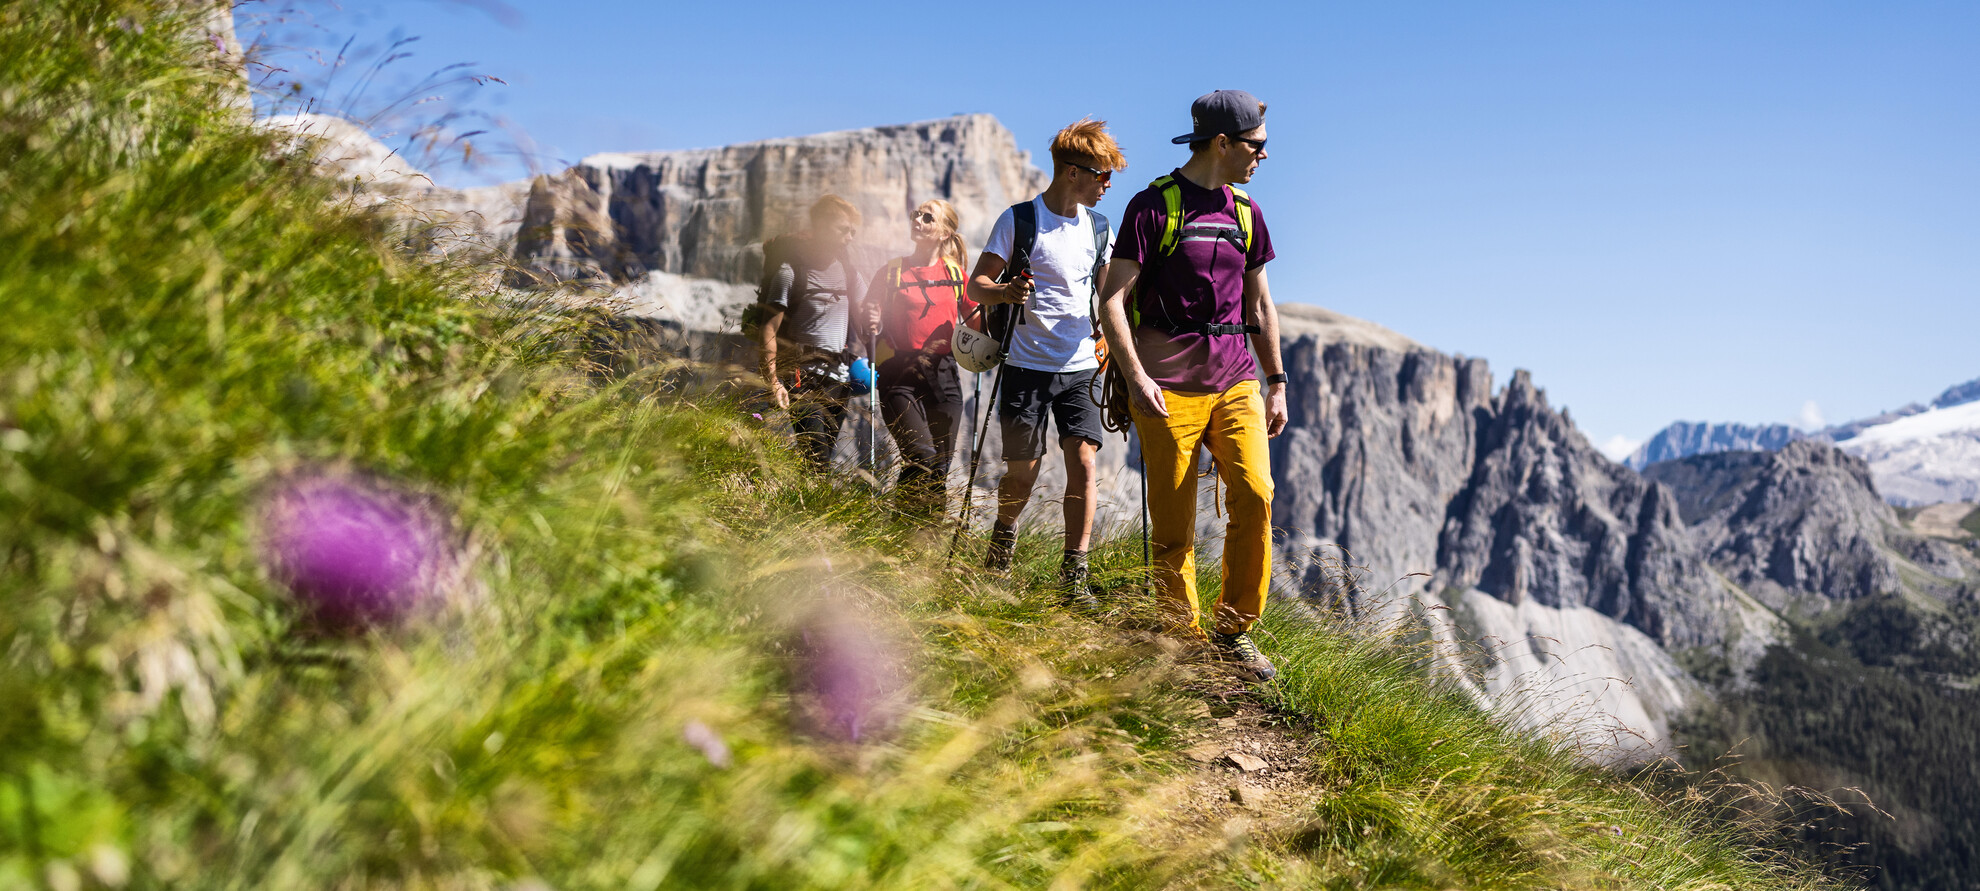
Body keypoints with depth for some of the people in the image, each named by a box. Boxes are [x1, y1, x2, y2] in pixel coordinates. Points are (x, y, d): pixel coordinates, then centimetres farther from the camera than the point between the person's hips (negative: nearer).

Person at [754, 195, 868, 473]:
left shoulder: (846, 267, 12)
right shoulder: (791, 270, -7)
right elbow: (768, 330, -11)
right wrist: (773, 383, -20)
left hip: (839, 376, 6)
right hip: (805, 376, -6)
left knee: (824, 457, 6)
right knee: (815, 457, -16)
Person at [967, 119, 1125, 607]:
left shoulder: (1099, 228, 9)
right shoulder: (1019, 220, -5)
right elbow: (977, 283, -4)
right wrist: (1004, 291, -26)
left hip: (1081, 366, 3)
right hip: (1028, 366, -3)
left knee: (1083, 461, -9)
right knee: (1023, 471, 3)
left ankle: (1074, 574, -2)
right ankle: (1004, 534, 35)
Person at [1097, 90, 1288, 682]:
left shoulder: (1246, 213, 15)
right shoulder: (1154, 206, -2)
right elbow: (1113, 302, -6)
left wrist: (1277, 383, 17)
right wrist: (1136, 378, -17)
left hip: (1235, 380, 4)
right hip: (1168, 386, -4)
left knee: (1255, 495, -13)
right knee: (1173, 525, -2)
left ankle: (1235, 629, 1)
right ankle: (1184, 641, 12)